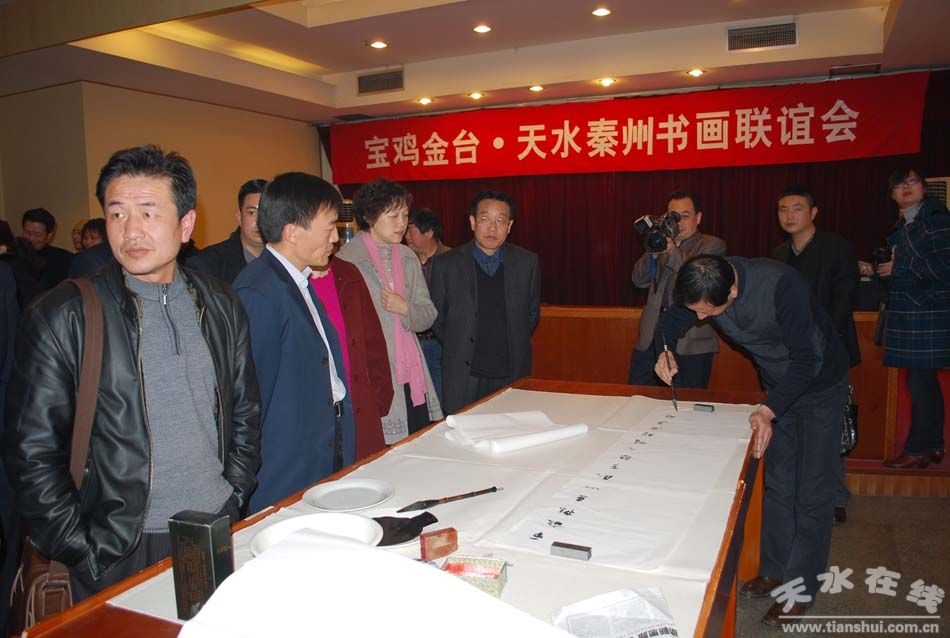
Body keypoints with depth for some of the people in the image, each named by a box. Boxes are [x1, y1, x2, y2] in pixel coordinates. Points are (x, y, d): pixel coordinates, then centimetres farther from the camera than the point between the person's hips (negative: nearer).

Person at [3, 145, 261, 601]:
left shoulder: (220, 305, 2)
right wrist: (84, 555, -9)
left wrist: (234, 494, 3)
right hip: (120, 556, -3)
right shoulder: (60, 318, -9)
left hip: (220, 536, 3)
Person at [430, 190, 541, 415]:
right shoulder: (446, 264, -1)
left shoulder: (528, 262, 3)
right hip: (463, 377, -1)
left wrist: (514, 347, 11)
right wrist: (459, 348, 8)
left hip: (512, 373, 1)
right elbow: (436, 318, 7)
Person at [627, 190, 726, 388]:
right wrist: (653, 250, -9)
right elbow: (639, 280, 8)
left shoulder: (712, 245, 4)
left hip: (690, 342, -4)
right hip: (652, 334, 4)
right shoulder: (663, 244, 18)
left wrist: (673, 251, -20)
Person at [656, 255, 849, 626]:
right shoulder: (705, 286, -20)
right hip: (779, 387, 6)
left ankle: (802, 586, 11)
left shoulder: (781, 285, -38)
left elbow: (806, 358, -31)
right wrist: (665, 351, -22)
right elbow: (673, 319, -1)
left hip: (820, 386, -6)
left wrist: (769, 411, -37)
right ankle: (775, 570, 26)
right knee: (777, 483, 13)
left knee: (812, 491, -1)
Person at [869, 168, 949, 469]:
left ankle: (918, 450, 1)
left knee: (919, 381, -7)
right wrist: (874, 270, 11)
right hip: (908, 314, 9)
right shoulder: (902, 227, 17)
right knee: (925, 381, 14)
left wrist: (898, 269, -12)